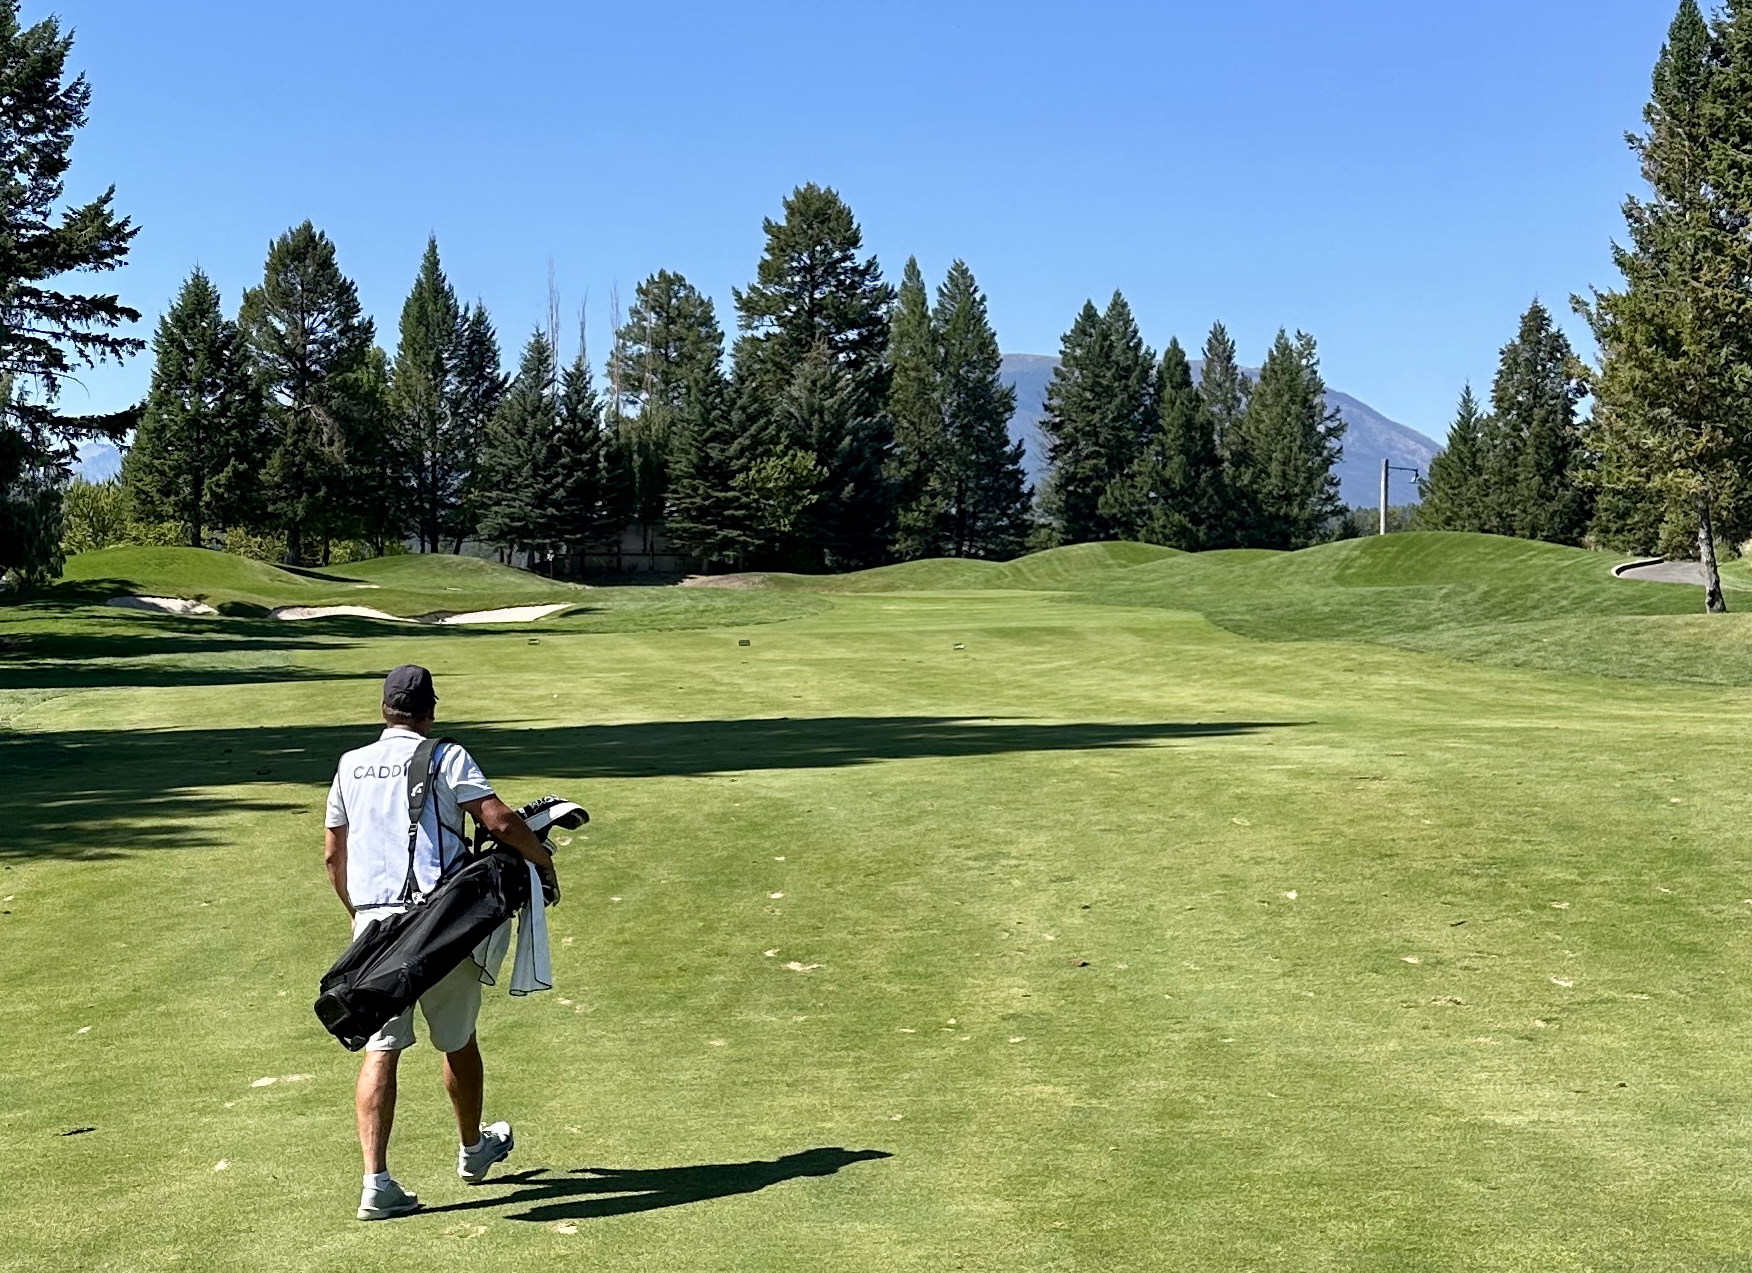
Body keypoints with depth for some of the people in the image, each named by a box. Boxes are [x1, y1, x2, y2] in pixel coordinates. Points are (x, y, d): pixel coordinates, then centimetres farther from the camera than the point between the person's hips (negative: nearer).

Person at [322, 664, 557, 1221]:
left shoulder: (351, 765, 12)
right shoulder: (446, 758, -2)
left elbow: (333, 854, 19)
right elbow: (499, 821, -12)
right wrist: (543, 859, 4)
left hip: (373, 922, 3)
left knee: (380, 1049, -1)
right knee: (458, 1039, 15)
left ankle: (376, 1183, -10)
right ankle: (473, 1150, 34)